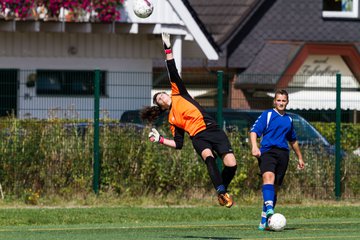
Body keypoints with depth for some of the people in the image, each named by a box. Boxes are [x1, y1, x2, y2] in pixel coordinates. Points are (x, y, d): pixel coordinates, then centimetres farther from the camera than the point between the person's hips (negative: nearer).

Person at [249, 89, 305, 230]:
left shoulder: (288, 119, 22)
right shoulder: (267, 115, 5)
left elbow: (293, 140, 34)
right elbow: (254, 131, -5)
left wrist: (300, 158, 37)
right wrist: (254, 146, -22)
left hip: (283, 154, 6)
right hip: (267, 151, -6)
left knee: (275, 188, 3)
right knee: (268, 176, -31)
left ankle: (264, 221, 10)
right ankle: (269, 208, -51)